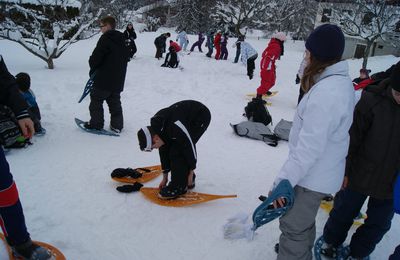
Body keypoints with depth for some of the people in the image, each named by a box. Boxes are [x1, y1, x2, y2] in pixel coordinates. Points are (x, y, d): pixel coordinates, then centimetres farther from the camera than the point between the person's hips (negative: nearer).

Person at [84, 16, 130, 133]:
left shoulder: (106, 38, -14)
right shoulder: (123, 40, 10)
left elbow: (96, 57, -18)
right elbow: (126, 57, 16)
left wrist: (93, 68, 2)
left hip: (104, 78, -7)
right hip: (118, 79, 7)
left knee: (96, 100, 8)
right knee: (115, 102, 15)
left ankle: (96, 124, 13)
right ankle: (117, 125, 17)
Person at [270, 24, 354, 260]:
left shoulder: (326, 93, -30)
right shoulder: (343, 81, 1)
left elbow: (310, 147, -30)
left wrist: (284, 180, -26)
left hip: (312, 177, -10)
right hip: (325, 172, 10)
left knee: (293, 227, 10)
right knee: (304, 221, 30)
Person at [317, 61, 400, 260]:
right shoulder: (373, 100, -19)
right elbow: (352, 136, -11)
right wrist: (343, 169, -7)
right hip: (361, 174, -2)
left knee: (379, 223, 18)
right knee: (344, 213, 17)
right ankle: (331, 241, 44)